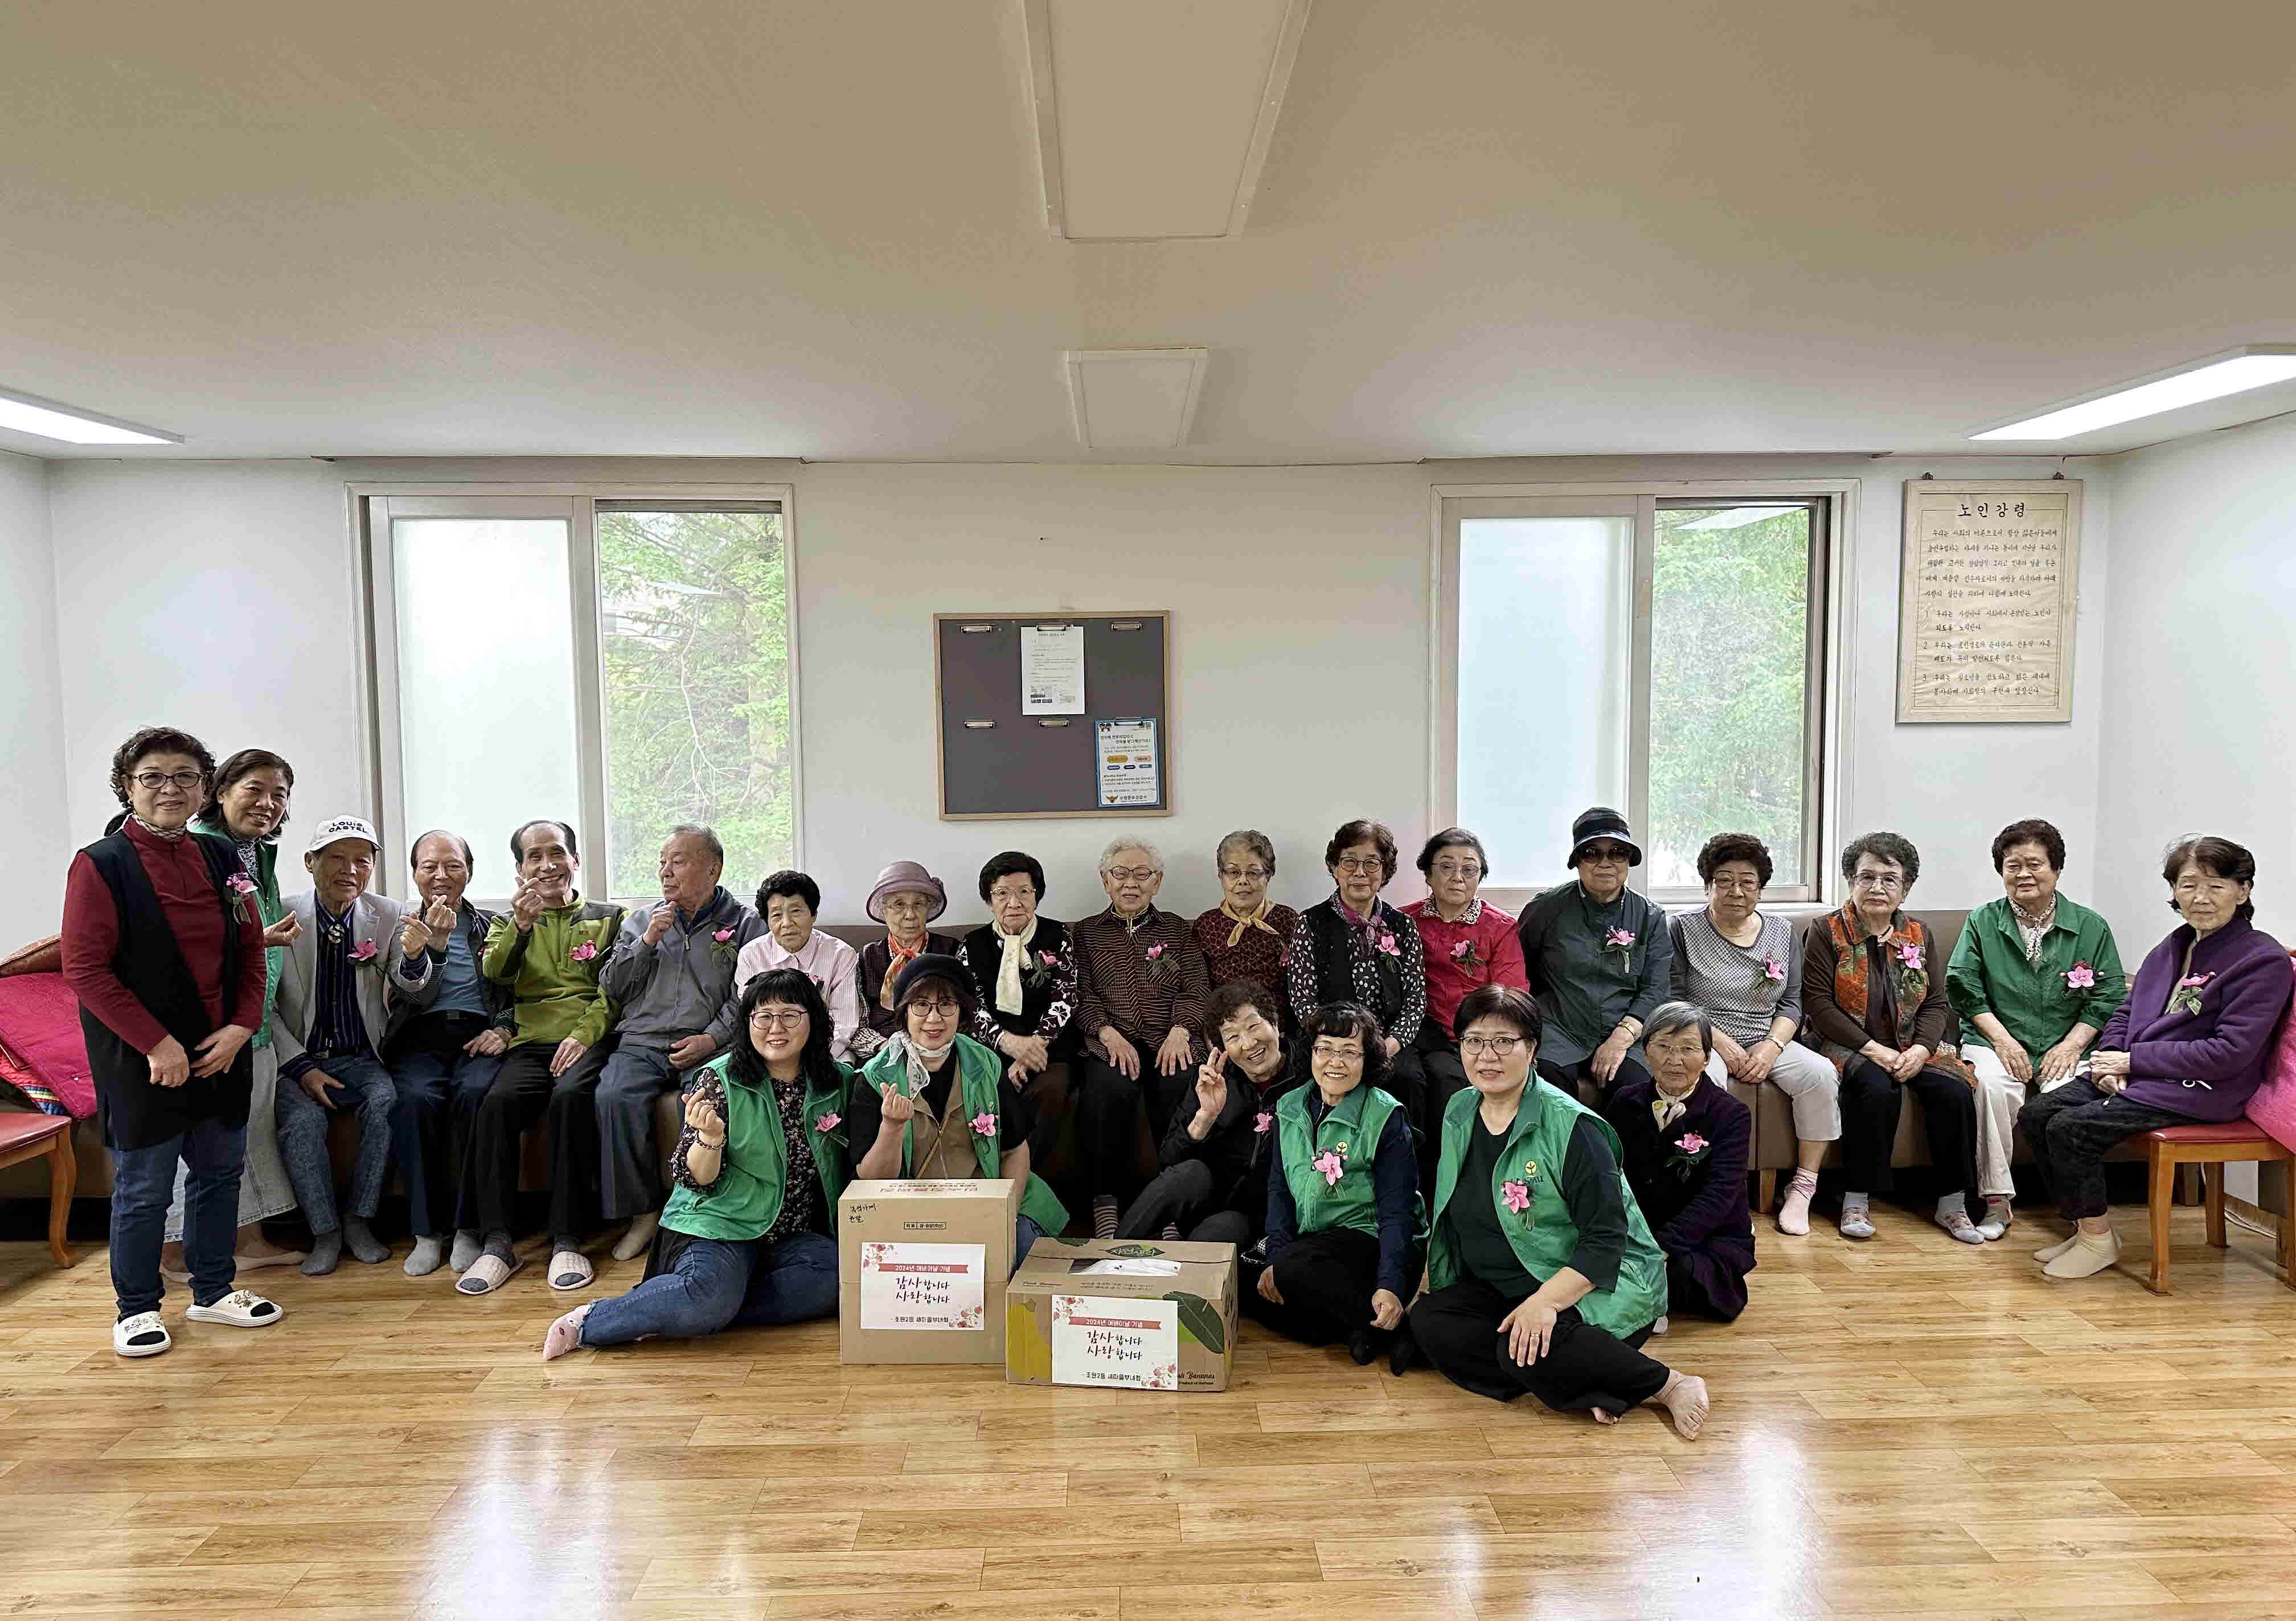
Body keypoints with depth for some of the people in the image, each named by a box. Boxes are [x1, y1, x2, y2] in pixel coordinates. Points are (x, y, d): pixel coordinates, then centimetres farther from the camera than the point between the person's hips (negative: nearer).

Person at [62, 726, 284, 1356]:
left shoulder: (220, 859, 6)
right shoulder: (101, 865, -10)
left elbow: (251, 951, 9)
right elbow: (85, 969, -13)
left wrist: (241, 1027, -4)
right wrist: (156, 1044, -17)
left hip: (221, 1051, 5)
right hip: (141, 1059, -5)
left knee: (220, 1170, 14)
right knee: (144, 1188, 4)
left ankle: (213, 1291, 30)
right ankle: (136, 1308, 23)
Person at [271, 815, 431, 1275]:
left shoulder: (388, 915, 0)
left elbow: (409, 986, -8)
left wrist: (414, 955, -32)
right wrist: (302, 1069, -13)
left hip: (360, 1059, 1)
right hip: (298, 1060, -1)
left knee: (386, 1104, -27)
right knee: (303, 1119, -28)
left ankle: (359, 1220, -8)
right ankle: (324, 1231, -8)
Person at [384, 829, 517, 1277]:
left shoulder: (494, 927, 19)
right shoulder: (402, 929, 16)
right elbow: (414, 999, 1)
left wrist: (504, 1029, -5)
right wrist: (434, 945, -14)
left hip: (478, 1038, 0)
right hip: (421, 1039, 0)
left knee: (474, 1094, -33)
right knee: (416, 1099, -32)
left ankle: (468, 1227, -24)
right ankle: (427, 1231, -21)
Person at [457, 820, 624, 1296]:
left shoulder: (608, 918, 18)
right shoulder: (510, 922, 24)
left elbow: (615, 990, 5)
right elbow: (494, 973, 3)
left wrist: (585, 1034, -12)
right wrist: (521, 926, -15)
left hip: (588, 1042, -2)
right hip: (530, 1044, 2)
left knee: (569, 1097, -34)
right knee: (497, 1102, -30)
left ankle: (566, 1242, -29)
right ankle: (497, 1243, -25)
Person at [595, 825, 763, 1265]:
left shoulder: (744, 924, 10)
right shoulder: (639, 921, 23)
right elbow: (610, 988, 17)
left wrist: (712, 1038, -14)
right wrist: (647, 942, 4)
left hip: (708, 1046, -3)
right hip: (641, 1043, 3)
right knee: (614, 1099, -29)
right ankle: (643, 1212, -14)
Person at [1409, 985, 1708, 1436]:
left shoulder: (1572, 1126, -16)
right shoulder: (1459, 1112, 5)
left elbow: (1605, 1240, -18)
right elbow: (1447, 1215, 18)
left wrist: (1545, 1301, -28)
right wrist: (1428, 1281, 10)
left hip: (1593, 1287, -7)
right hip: (1500, 1287, 7)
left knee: (1526, 1352, -33)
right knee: (1428, 1323, -18)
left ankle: (1668, 1384, -10)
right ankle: (1597, 1389, -15)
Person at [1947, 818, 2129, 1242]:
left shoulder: (2091, 928, 10)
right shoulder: (1983, 921, 9)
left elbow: (2108, 997, 5)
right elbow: (1962, 987, 2)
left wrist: (2072, 1045, -9)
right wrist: (2003, 1040, -9)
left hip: (2065, 1049, 0)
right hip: (1998, 1042, 0)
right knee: (1992, 1084, -33)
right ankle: (1996, 1202, -22)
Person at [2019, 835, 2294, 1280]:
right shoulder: (2172, 947, 13)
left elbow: (2229, 1052, -18)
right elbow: (2127, 1010, 19)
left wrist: (2133, 1060, -16)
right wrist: (2109, 1060, -3)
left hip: (2200, 1092, -8)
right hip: (2132, 1075, 8)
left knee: (2071, 1127, -24)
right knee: (2035, 1114, -9)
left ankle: (2098, 1239, -3)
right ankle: (2086, 1227, 4)